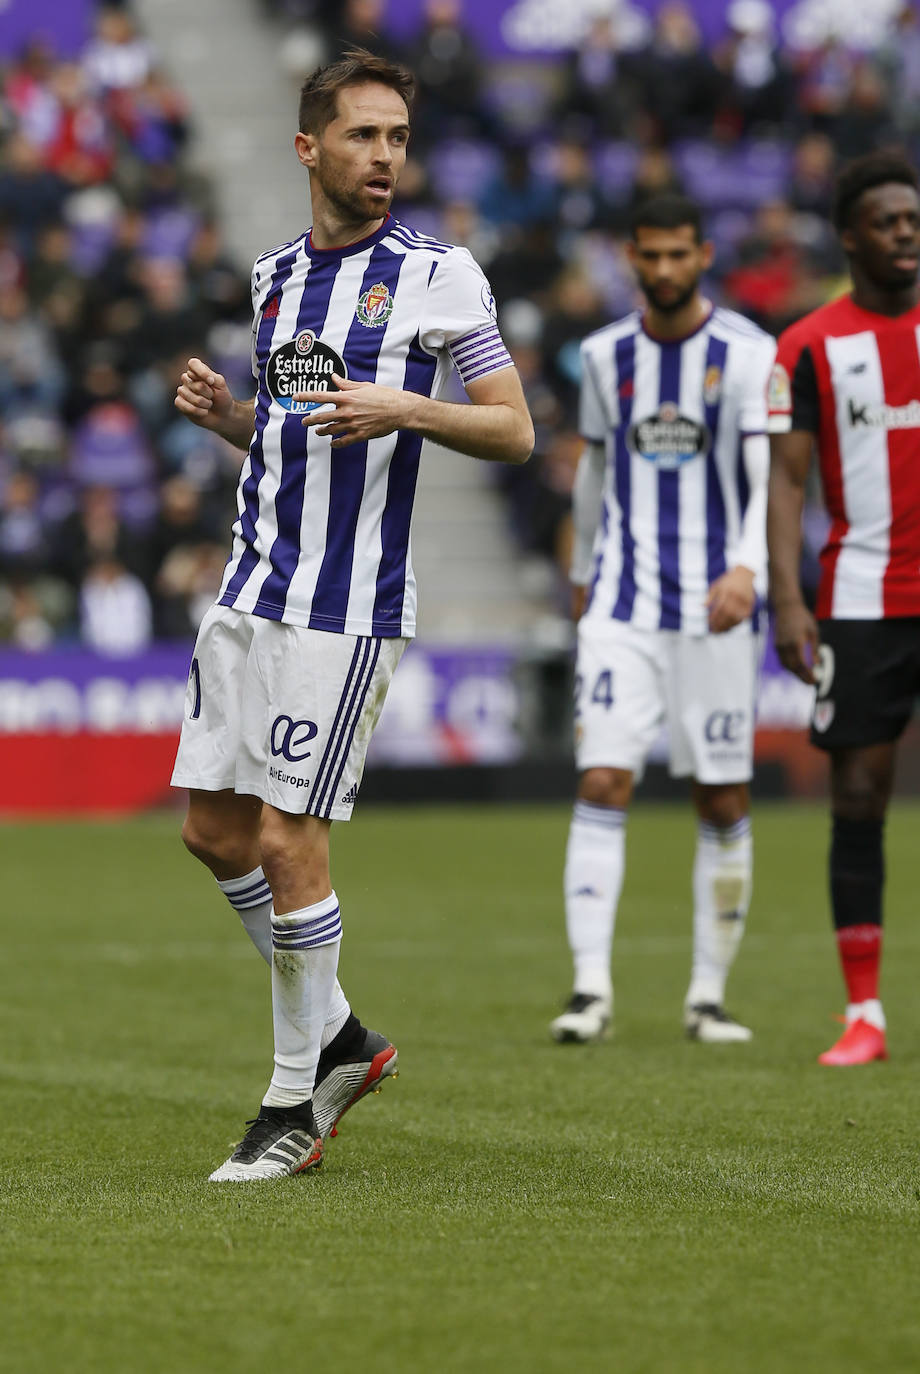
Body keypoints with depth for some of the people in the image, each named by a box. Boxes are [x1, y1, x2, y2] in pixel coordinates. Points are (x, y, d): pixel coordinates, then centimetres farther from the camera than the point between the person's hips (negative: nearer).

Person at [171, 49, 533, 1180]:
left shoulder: (439, 273, -5)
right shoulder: (276, 275, 13)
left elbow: (513, 430, -6)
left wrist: (403, 409, -21)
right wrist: (223, 411, 4)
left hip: (349, 608, -7)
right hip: (251, 590, 7)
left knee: (291, 840, -8)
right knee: (213, 827, 6)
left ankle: (297, 1104, 5)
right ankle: (335, 1035, 24)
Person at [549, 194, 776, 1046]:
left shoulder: (747, 353, -4)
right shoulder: (605, 355, 8)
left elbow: (769, 473, -13)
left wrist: (747, 566, -28)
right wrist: (582, 570, 29)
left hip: (715, 608, -2)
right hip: (621, 607, 2)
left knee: (724, 802, 2)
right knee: (603, 783, -11)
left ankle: (708, 996, 11)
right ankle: (591, 988, -12)